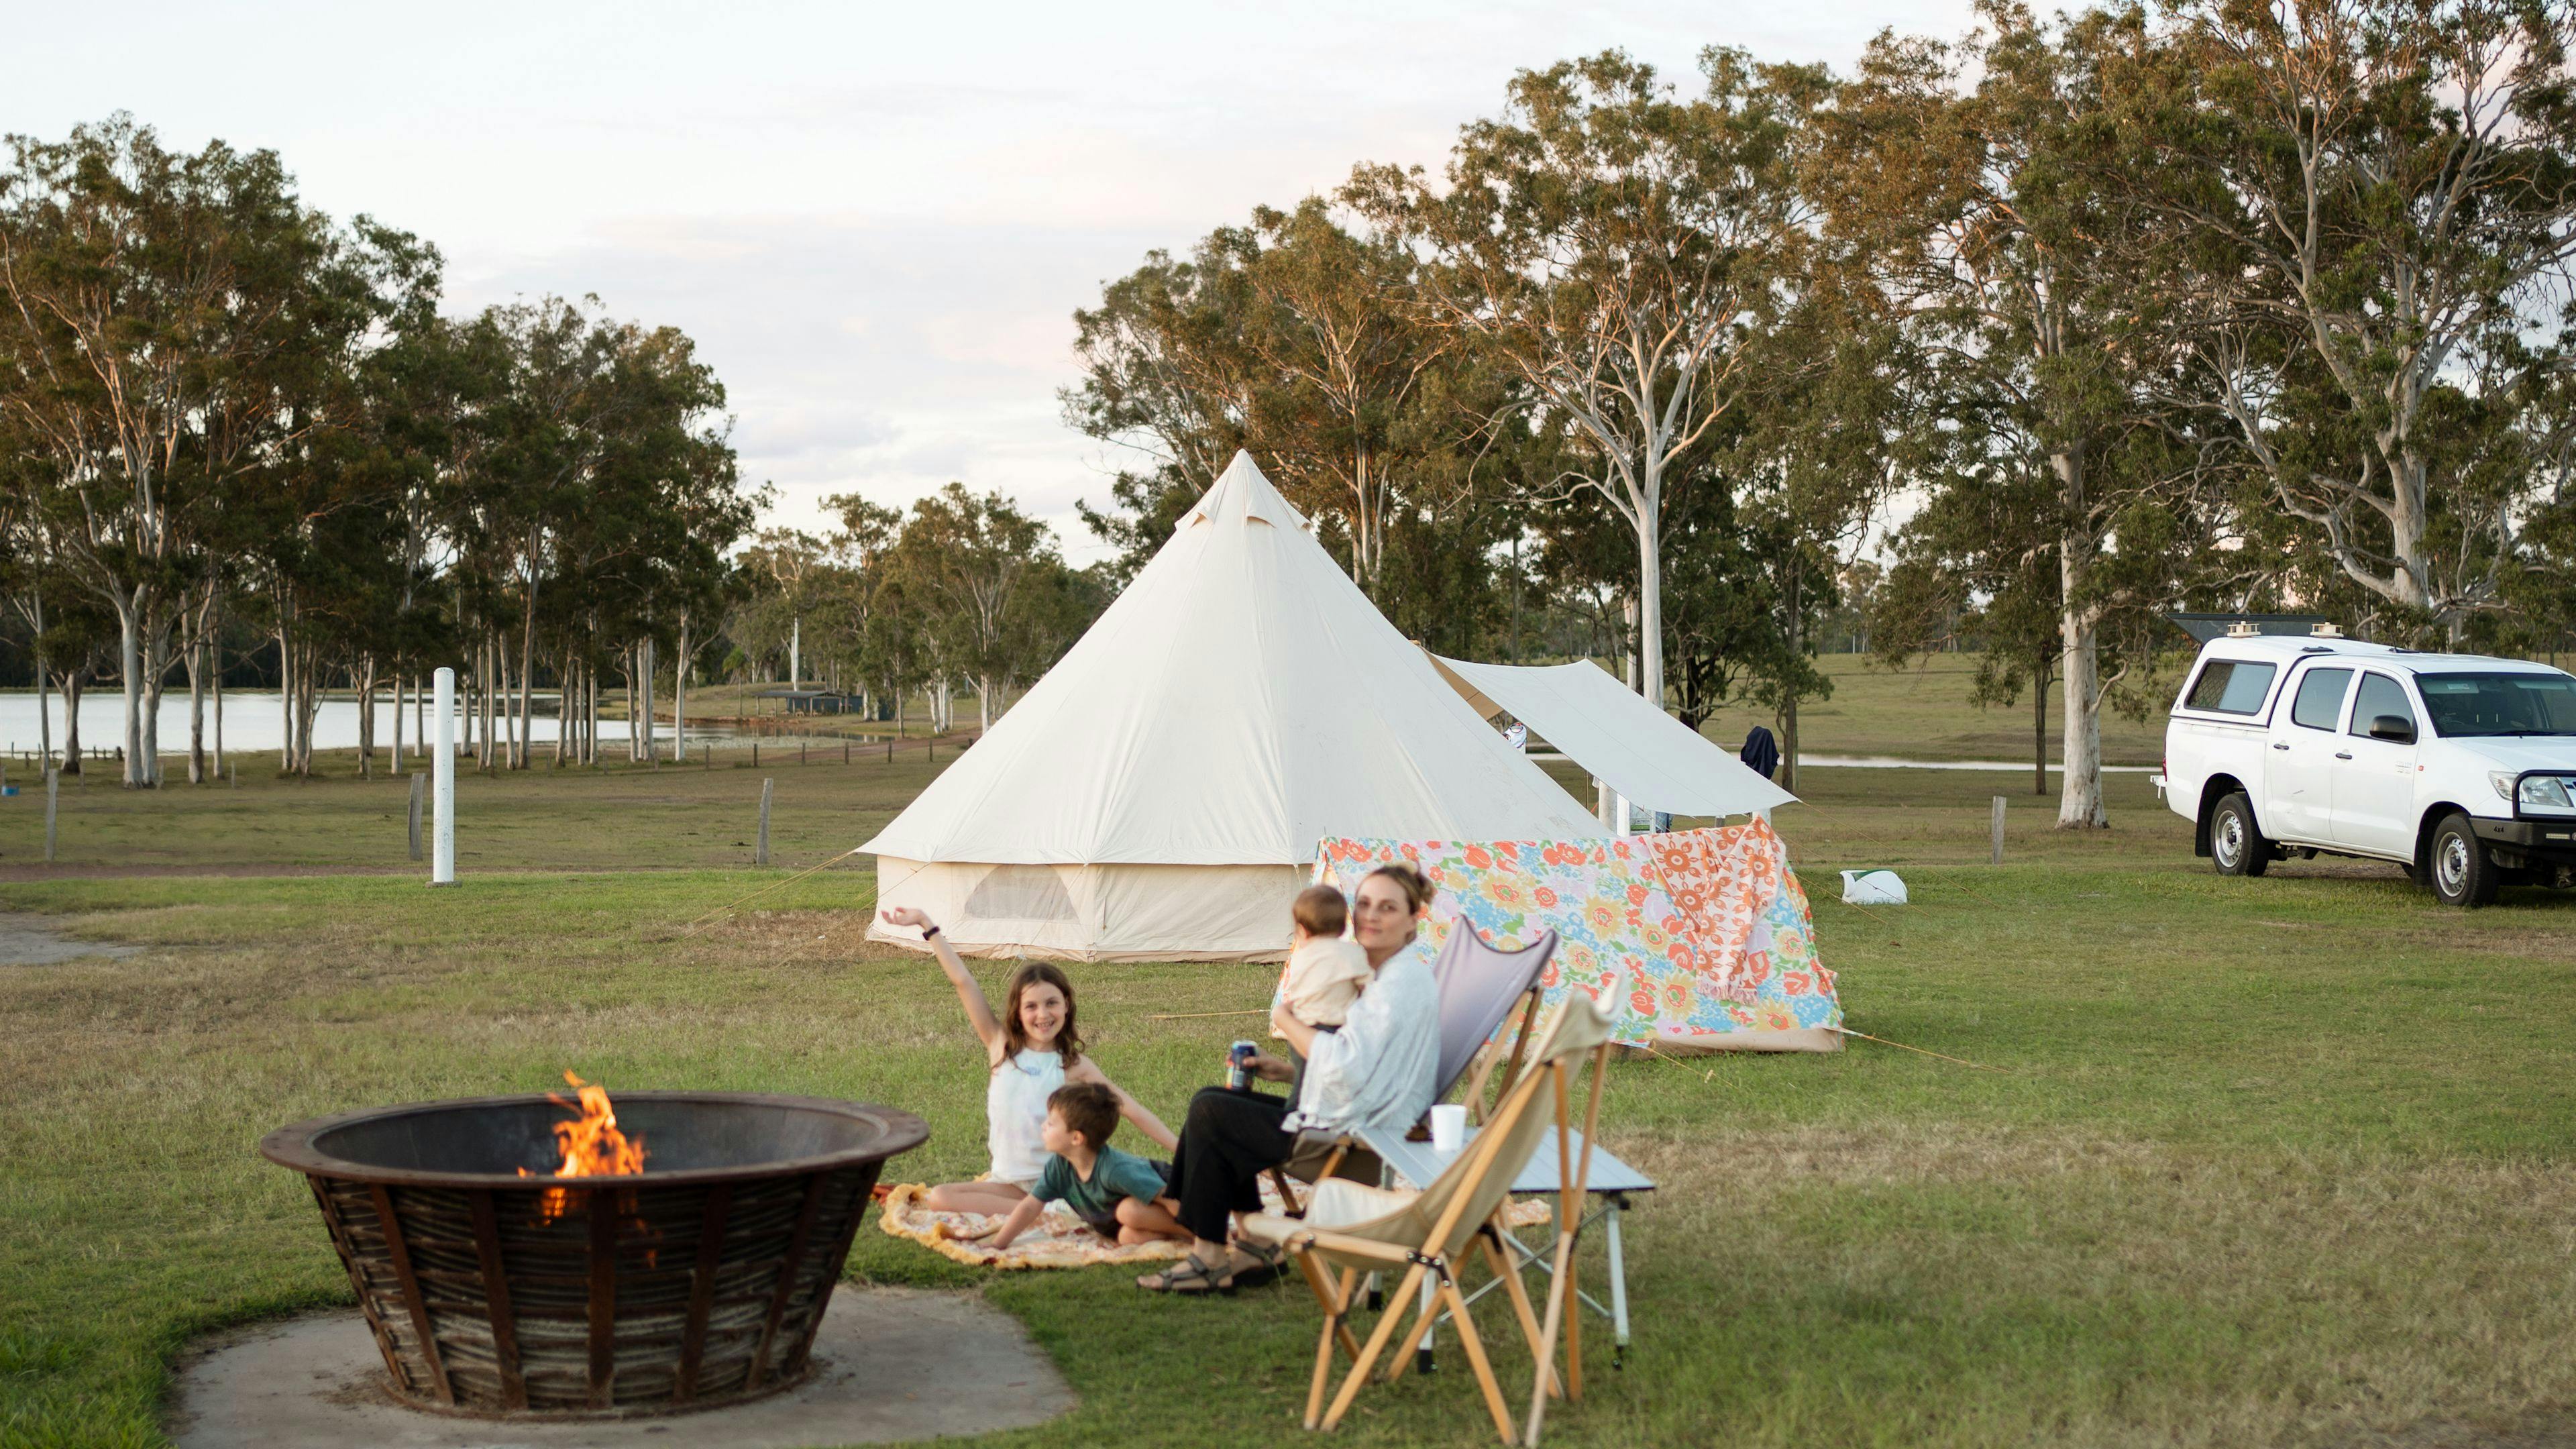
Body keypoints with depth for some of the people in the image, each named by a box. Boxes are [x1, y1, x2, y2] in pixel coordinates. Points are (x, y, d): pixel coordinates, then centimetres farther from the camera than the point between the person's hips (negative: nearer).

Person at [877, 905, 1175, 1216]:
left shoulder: (1074, 1066, 1)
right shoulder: (1002, 1047, 6)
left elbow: (1131, 1109, -1)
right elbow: (963, 982, 3)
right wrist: (926, 923, 3)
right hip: (1009, 1183, 4)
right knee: (938, 1198, -24)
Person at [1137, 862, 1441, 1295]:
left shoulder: (1404, 981, -18)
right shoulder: (1385, 976, 15)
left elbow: (1346, 1068, -28)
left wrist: (1287, 1020, -13)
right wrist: (1291, 1071, 12)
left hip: (1352, 1136, -11)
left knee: (1209, 1114, -7)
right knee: (1213, 1100, 14)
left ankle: (1208, 1259, 1)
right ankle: (1257, 1244, 12)